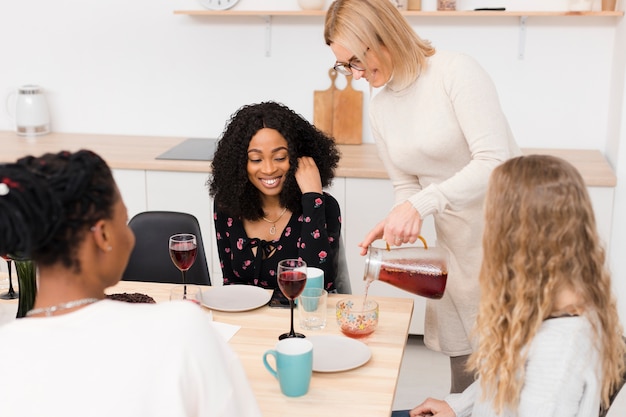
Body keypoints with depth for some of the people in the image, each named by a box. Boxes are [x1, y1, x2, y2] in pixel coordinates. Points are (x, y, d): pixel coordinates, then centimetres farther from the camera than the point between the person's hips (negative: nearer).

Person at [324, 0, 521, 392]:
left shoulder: (457, 72, -14)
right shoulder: (380, 109, 7)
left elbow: (495, 162, -23)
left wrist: (421, 204, -30)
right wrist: (397, 223, -9)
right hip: (459, 246, 6)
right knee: (466, 378, 9)